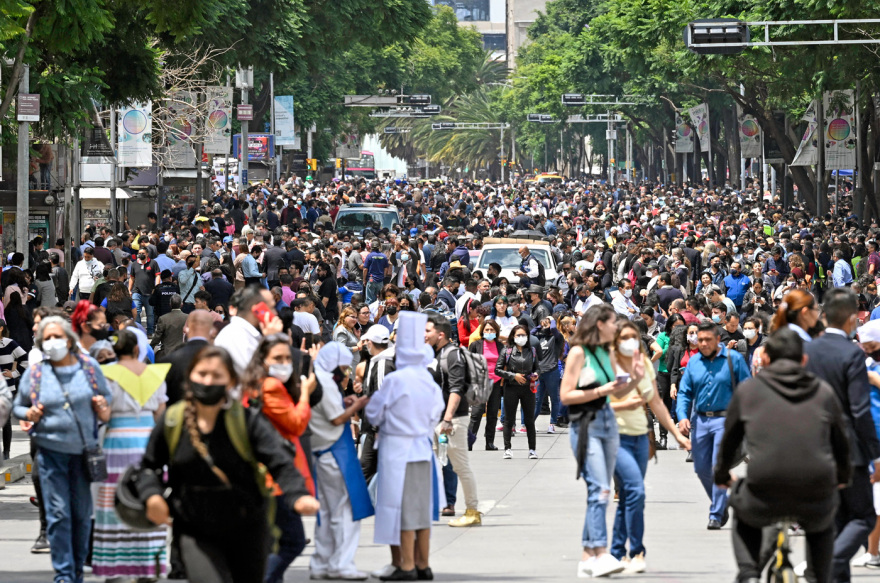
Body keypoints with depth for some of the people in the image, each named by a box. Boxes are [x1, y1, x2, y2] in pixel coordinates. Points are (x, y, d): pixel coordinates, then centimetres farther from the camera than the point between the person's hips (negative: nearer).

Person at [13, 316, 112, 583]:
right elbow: (18, 406, 12)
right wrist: (29, 415, -10)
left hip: (84, 451, 1)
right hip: (51, 450, -1)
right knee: (58, 513, -5)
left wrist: (104, 409, -7)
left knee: (82, 513, 7)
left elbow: (106, 396, 15)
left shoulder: (89, 366, 3)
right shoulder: (34, 373, 2)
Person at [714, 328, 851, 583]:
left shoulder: (748, 389, 12)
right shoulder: (823, 392, 15)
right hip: (815, 501, 2)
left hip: (764, 498, -1)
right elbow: (842, 442, 26)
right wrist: (842, 477, 47)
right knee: (822, 526, 38)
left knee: (744, 520, 34)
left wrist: (722, 476, 41)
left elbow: (729, 439, 21)